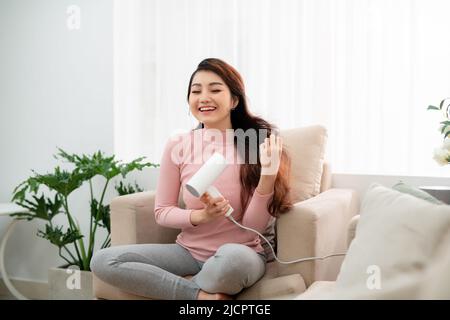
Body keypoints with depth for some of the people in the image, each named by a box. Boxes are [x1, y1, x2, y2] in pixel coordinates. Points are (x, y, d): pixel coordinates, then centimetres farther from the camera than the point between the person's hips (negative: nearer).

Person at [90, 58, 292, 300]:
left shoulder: (259, 143, -10)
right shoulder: (178, 147, -4)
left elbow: (253, 227, -9)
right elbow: (161, 212, 4)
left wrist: (266, 181, -27)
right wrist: (200, 216, -16)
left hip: (242, 255, -3)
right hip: (188, 251, 3)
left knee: (232, 257, -41)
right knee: (103, 261, -15)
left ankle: (178, 285, -8)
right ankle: (202, 295, -14)